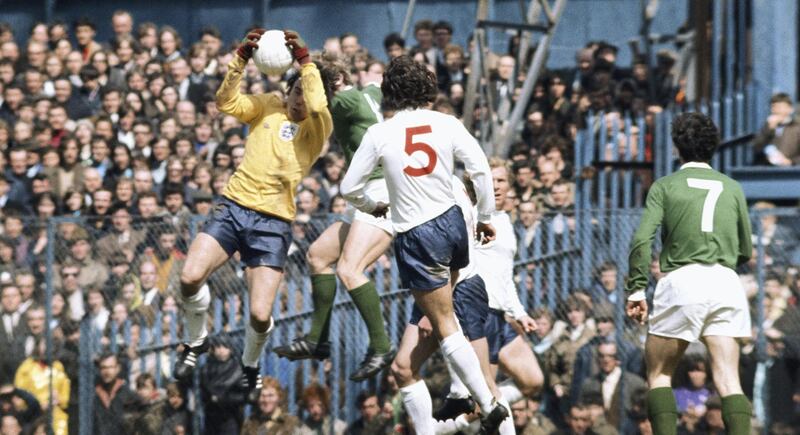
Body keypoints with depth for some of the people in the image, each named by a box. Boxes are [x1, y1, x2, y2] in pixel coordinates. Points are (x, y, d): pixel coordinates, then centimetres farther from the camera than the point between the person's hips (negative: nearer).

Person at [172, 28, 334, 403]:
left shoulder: (316, 130, 1)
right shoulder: (269, 108, 10)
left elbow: (317, 107, -22)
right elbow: (227, 103, -3)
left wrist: (305, 61, -18)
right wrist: (241, 59, -14)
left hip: (273, 223, -2)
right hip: (234, 206, 2)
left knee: (260, 315, -11)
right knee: (190, 277, -19)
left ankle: (250, 365, 23)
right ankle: (196, 342, 11)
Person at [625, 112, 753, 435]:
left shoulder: (665, 186, 7)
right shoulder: (732, 188, 16)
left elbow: (642, 240, -5)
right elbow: (745, 251, 20)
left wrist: (636, 289, -2)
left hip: (682, 280, -3)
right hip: (727, 283, 3)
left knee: (659, 374, 9)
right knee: (729, 380, -2)